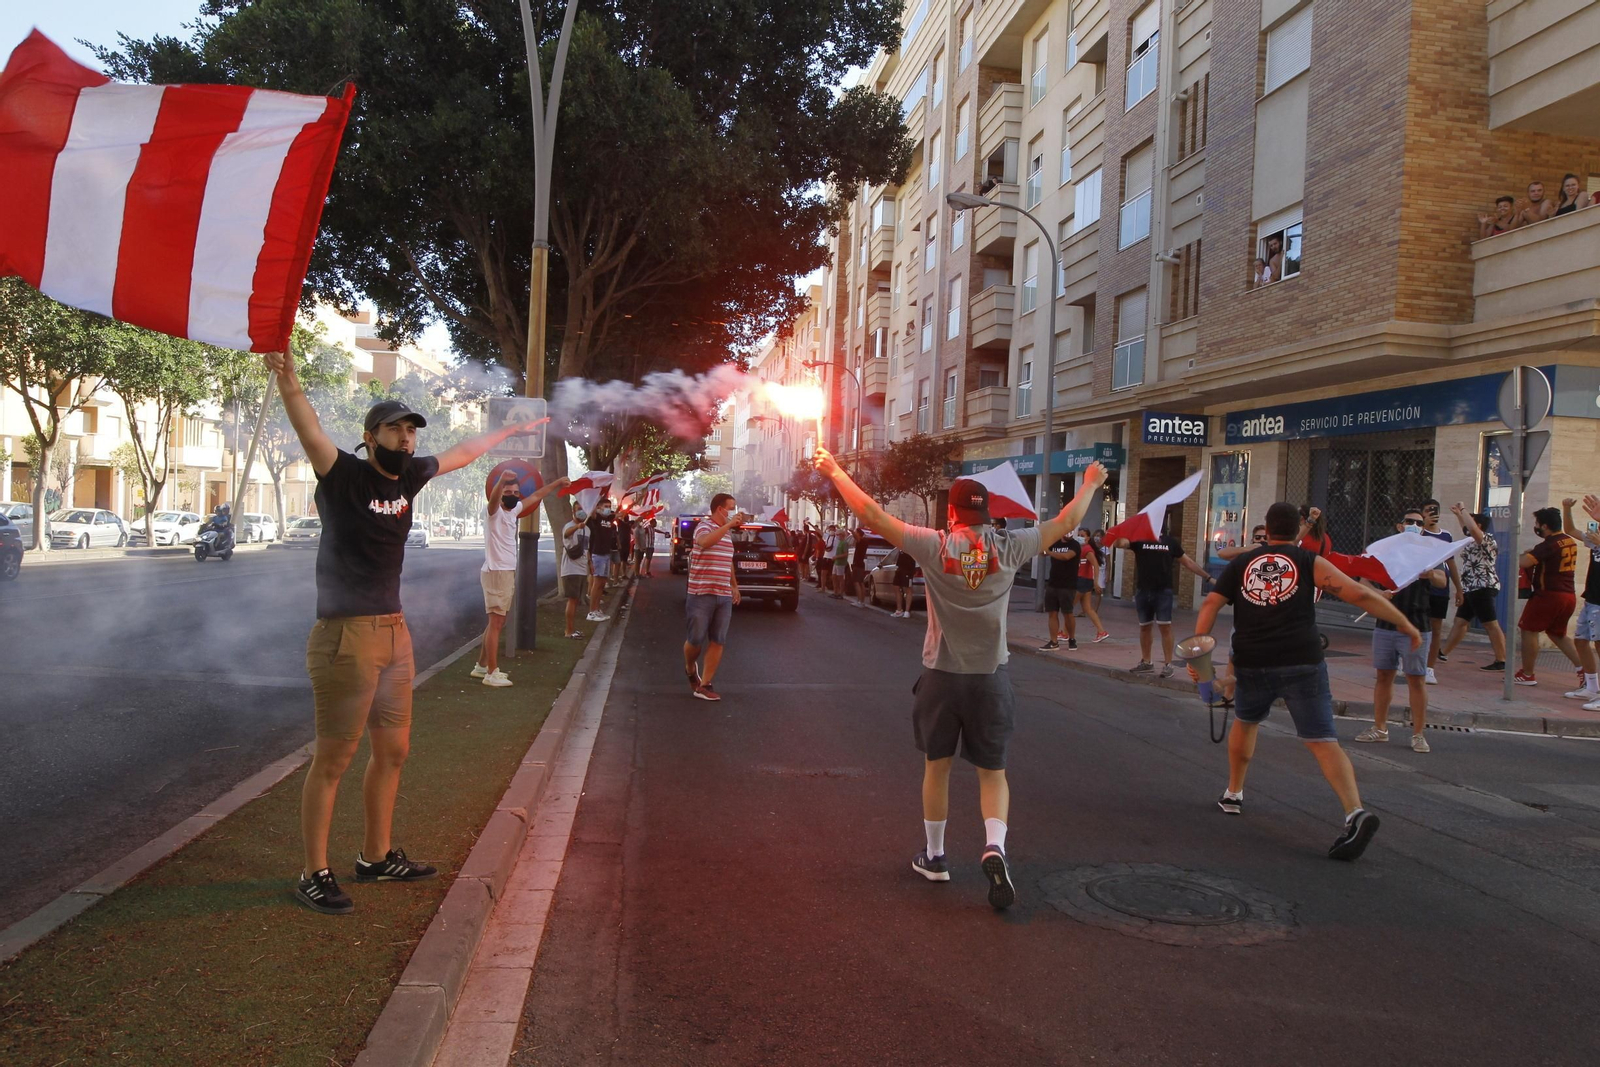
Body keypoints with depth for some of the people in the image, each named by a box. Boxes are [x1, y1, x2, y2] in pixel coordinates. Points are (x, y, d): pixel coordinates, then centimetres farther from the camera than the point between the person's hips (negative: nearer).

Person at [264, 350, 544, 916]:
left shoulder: (408, 476, 7)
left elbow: (462, 452, 24)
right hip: (347, 636, -8)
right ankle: (314, 875, 14)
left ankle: (377, 855, 33)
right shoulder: (345, 476, -11)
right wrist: (288, 385, -50)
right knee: (333, 758, 1)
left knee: (392, 750, 17)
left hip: (395, 632, 8)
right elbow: (310, 432, -31)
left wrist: (511, 430, 37)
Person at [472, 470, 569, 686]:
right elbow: (493, 497, -37)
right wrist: (501, 480, -58)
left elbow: (536, 496, 27)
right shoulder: (494, 512, -12)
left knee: (497, 622, 15)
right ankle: (492, 674, -9)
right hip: (496, 573, -9)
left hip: (508, 573, 9)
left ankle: (481, 666, 25)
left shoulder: (514, 510, 13)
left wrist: (558, 482, 35)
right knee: (496, 623, -10)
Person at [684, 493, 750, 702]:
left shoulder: (727, 532, 16)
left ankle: (704, 685, 7)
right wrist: (729, 524, -33)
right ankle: (690, 668, 31)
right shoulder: (704, 526, -9)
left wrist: (734, 585, 24)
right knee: (696, 640, 1)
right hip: (702, 595, -7)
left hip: (724, 597, 7)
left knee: (718, 642, 2)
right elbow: (705, 542, -34)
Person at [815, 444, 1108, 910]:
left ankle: (934, 856, 28)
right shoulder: (1008, 548, -6)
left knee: (937, 766, 16)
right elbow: (1064, 523, 8)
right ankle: (994, 847, -10)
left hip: (941, 675, 0)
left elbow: (873, 516, -8)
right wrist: (1090, 485, 24)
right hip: (991, 678, 1)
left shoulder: (934, 546, -10)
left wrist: (835, 472, 3)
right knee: (993, 772, 12)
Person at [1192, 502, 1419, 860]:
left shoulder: (1240, 565, 14)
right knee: (1323, 742, -4)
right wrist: (1406, 625, 8)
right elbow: (1360, 595, 0)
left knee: (1246, 723, 28)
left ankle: (1233, 794, 37)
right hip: (1302, 662, -2)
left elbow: (1210, 606, 4)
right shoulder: (1310, 563, 8)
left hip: (1252, 665, 2)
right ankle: (1356, 813, -21)